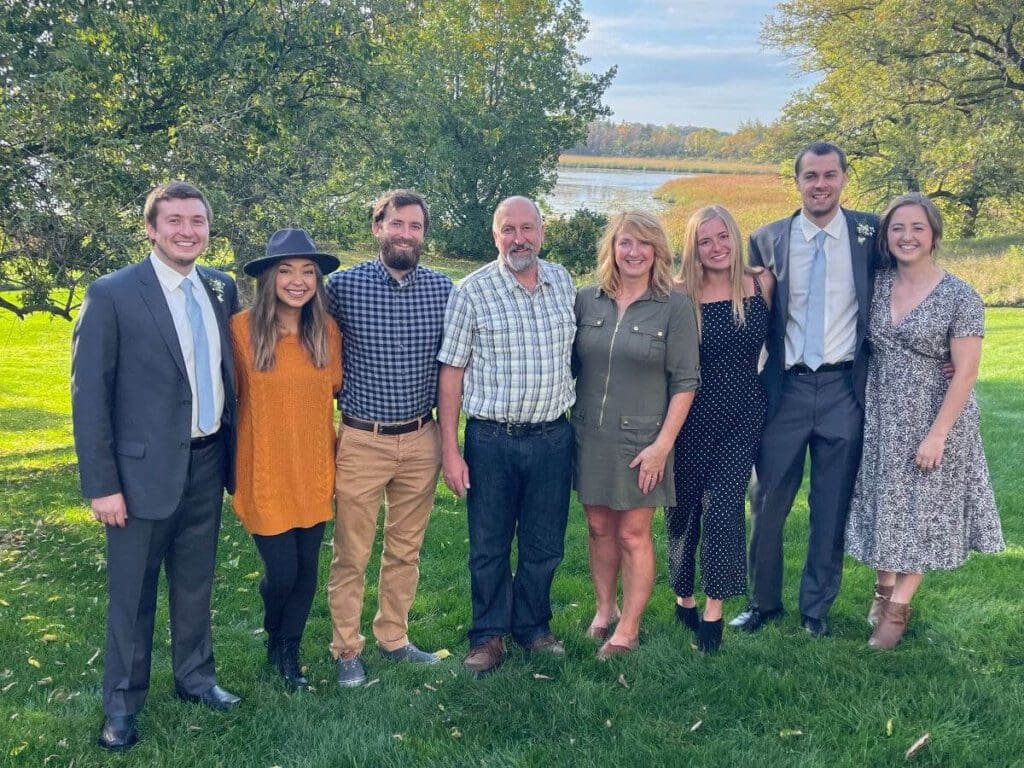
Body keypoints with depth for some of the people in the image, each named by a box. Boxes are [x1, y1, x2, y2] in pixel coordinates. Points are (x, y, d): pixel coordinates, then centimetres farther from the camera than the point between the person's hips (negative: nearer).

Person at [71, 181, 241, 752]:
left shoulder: (222, 289, 5)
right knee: (133, 594, 9)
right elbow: (89, 395, -10)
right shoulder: (112, 294, -11)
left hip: (208, 463, 5)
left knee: (196, 583, 18)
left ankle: (196, 677, 37)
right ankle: (123, 704, 26)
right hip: (145, 469, -4)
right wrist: (101, 484, -12)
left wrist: (233, 454, 10)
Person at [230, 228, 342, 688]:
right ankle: (274, 640, 35)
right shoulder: (241, 329, -14)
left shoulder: (326, 331, -1)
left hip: (314, 472, 4)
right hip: (265, 474, -4)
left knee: (307, 569, 12)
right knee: (281, 572, 1)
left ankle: (290, 652, 36)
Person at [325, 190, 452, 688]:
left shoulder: (442, 289, 1)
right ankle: (346, 650, 22)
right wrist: (340, 404, 0)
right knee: (351, 553, 6)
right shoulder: (343, 285, -7)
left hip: (421, 440, 3)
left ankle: (393, 638, 32)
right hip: (361, 441, -3)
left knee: (406, 549, 15)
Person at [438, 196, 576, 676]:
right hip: (491, 439, -3)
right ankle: (489, 635, 25)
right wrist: (450, 450, -8)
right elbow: (451, 372, -6)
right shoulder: (473, 291, -7)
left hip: (553, 435, 3)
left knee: (545, 544, 13)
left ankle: (533, 626, 32)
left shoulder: (563, 282, 5)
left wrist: (579, 421, 13)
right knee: (489, 546, 8)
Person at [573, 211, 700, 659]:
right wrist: (567, 422, 4)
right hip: (589, 435, 3)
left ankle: (627, 630, 16)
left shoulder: (675, 307, -6)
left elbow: (685, 382, -7)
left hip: (640, 440, -3)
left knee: (633, 535, 4)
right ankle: (604, 611, 31)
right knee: (599, 528, 14)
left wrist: (663, 444, -12)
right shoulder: (586, 301, 3)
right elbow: (569, 366, 10)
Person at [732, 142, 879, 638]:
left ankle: (817, 607, 26)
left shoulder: (870, 232, 1)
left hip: (845, 389, 0)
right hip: (785, 389, 0)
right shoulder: (767, 240, 2)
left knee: (832, 508, 9)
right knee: (767, 503, 7)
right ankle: (764, 602, 26)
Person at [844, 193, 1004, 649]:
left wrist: (937, 434, -17)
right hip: (880, 419, 4)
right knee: (884, 504, 13)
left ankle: (898, 606, 20)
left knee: (922, 509, 7)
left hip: (932, 420, -4)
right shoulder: (876, 285, -1)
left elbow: (965, 374, -14)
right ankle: (884, 587, 31)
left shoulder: (960, 298, -12)